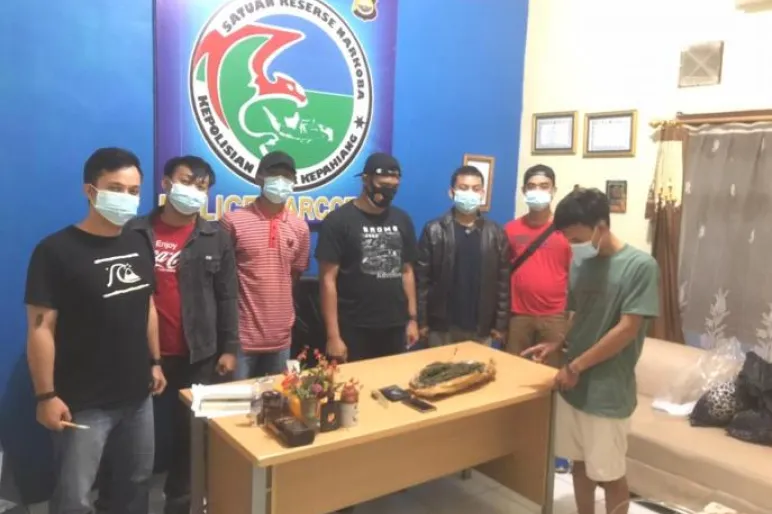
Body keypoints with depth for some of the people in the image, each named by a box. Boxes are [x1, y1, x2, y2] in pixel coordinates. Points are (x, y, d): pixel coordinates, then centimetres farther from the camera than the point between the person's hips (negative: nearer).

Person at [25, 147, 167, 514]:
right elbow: (41, 327, -15)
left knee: (137, 481, 19)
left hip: (137, 394, 6)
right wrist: (46, 395, -16)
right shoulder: (56, 250, -15)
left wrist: (155, 362, 13)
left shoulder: (139, 245, 5)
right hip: (83, 402, -5)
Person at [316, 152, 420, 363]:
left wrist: (412, 318, 8)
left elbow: (407, 271, 13)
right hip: (354, 330, -4)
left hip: (395, 327, 5)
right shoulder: (338, 221, -8)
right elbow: (328, 280, -10)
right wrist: (333, 335, -14)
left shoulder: (402, 220, 7)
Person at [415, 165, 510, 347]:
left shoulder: (496, 234, 3)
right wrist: (421, 321, -6)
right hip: (442, 325, -1)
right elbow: (422, 279, -4)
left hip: (481, 327, 2)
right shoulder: (434, 231, -4)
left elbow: (503, 282, 3)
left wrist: (501, 323, 1)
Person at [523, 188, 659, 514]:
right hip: (574, 384, 6)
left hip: (609, 391, -6)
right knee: (580, 463, 18)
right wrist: (556, 345, -2)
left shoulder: (641, 266, -14)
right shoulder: (579, 262, 4)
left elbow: (626, 330, -18)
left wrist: (576, 366, -15)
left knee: (609, 475, 8)